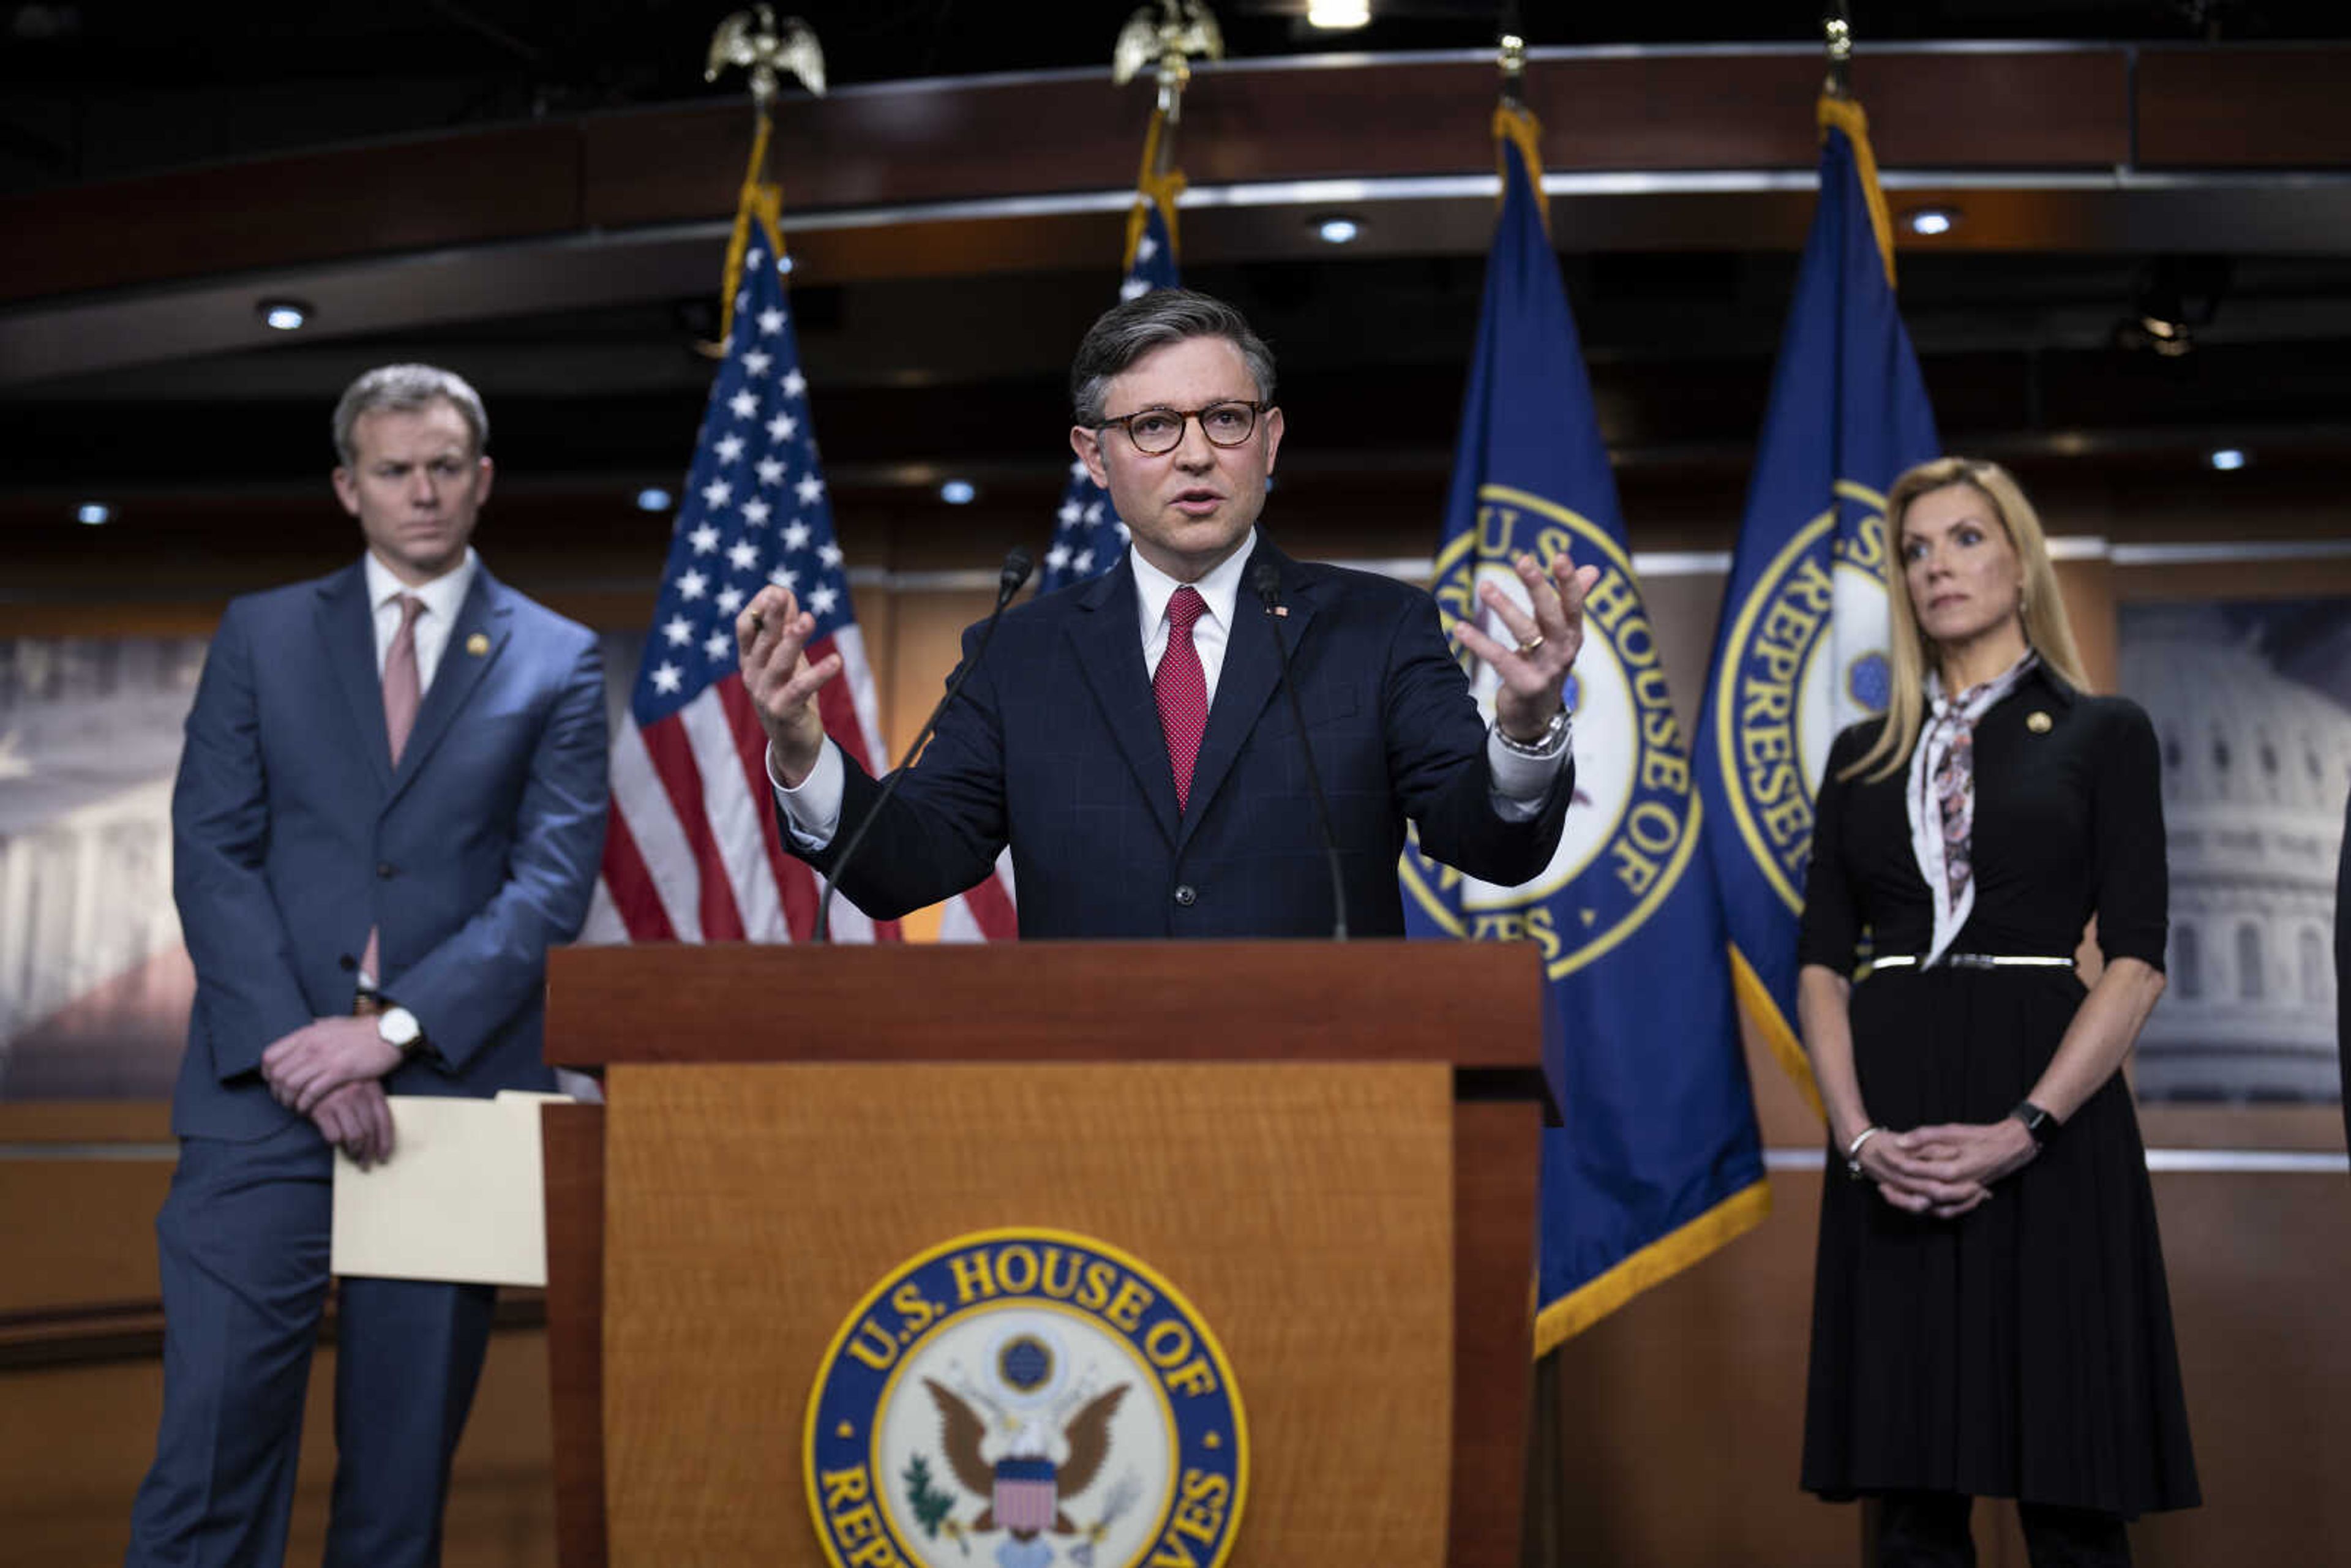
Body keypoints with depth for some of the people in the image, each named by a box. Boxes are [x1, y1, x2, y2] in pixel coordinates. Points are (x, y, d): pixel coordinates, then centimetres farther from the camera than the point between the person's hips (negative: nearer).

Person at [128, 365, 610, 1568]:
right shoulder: (262, 635, 11)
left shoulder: (556, 662, 8)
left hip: (453, 1089, 0)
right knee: (213, 1442, -6)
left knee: (404, 1464, 5)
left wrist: (393, 1028, -13)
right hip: (269, 1089, 0)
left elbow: (554, 882, -2)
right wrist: (291, 1041, -11)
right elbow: (212, 854, 3)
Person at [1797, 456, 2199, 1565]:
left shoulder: (2101, 734, 6)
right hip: (1892, 1151, 3)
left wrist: (2023, 1131, -16)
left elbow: (2136, 961, -4)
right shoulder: (1865, 755, 15)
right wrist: (1858, 1134, -9)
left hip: (2049, 1127, -3)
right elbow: (1820, 966, 8)